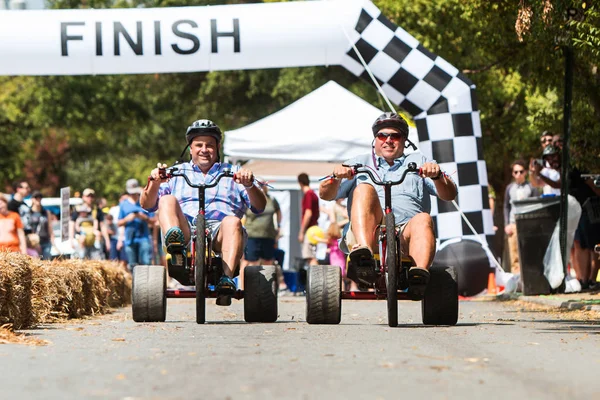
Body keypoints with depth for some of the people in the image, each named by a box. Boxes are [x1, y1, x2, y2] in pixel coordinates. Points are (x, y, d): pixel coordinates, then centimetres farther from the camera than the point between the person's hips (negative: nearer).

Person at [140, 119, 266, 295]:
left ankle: (227, 277, -49)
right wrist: (155, 183, -7)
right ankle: (175, 246, -53)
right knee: (167, 200, -25)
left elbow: (259, 206, 11)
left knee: (233, 222, -34)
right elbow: (147, 204, 15)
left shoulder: (233, 172, 26)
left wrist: (249, 185, -11)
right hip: (184, 230, 1)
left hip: (219, 232, -1)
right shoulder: (176, 173, 28)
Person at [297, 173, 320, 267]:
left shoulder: (307, 194, -12)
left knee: (311, 257, -14)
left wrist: (301, 232, -16)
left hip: (309, 230, -10)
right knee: (312, 257, 11)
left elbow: (308, 214, -19)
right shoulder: (313, 194, 17)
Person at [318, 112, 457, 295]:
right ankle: (364, 257, -50)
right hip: (363, 235, 0)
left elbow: (449, 194, 15)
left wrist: (437, 175, -7)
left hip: (406, 234, 0)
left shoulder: (418, 162, 30)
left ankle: (419, 274, -60)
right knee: (364, 188, -26)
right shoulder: (359, 163, 32)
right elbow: (326, 194, 20)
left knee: (423, 219, -32)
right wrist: (336, 177, -3)